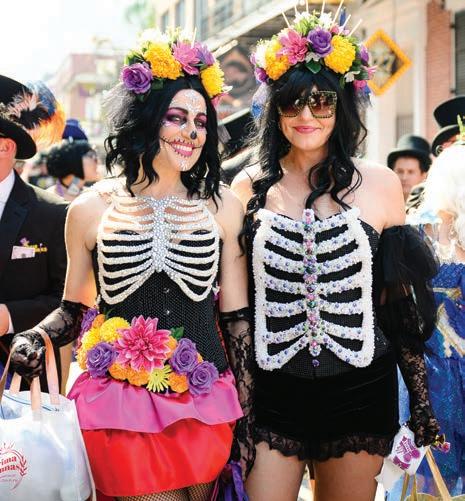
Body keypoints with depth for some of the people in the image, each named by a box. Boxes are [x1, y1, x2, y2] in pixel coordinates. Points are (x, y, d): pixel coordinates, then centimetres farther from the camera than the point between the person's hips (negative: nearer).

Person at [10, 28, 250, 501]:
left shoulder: (223, 208, 3)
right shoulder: (91, 209, 1)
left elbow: (237, 319, 5)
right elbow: (74, 310, 11)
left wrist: (247, 420, 2)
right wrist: (32, 337, -9)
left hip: (204, 407, 1)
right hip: (119, 409, -1)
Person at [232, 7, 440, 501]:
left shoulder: (378, 184, -2)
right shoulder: (249, 188, 1)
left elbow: (400, 301, 3)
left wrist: (421, 397, 3)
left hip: (358, 390, 0)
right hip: (270, 390, 0)